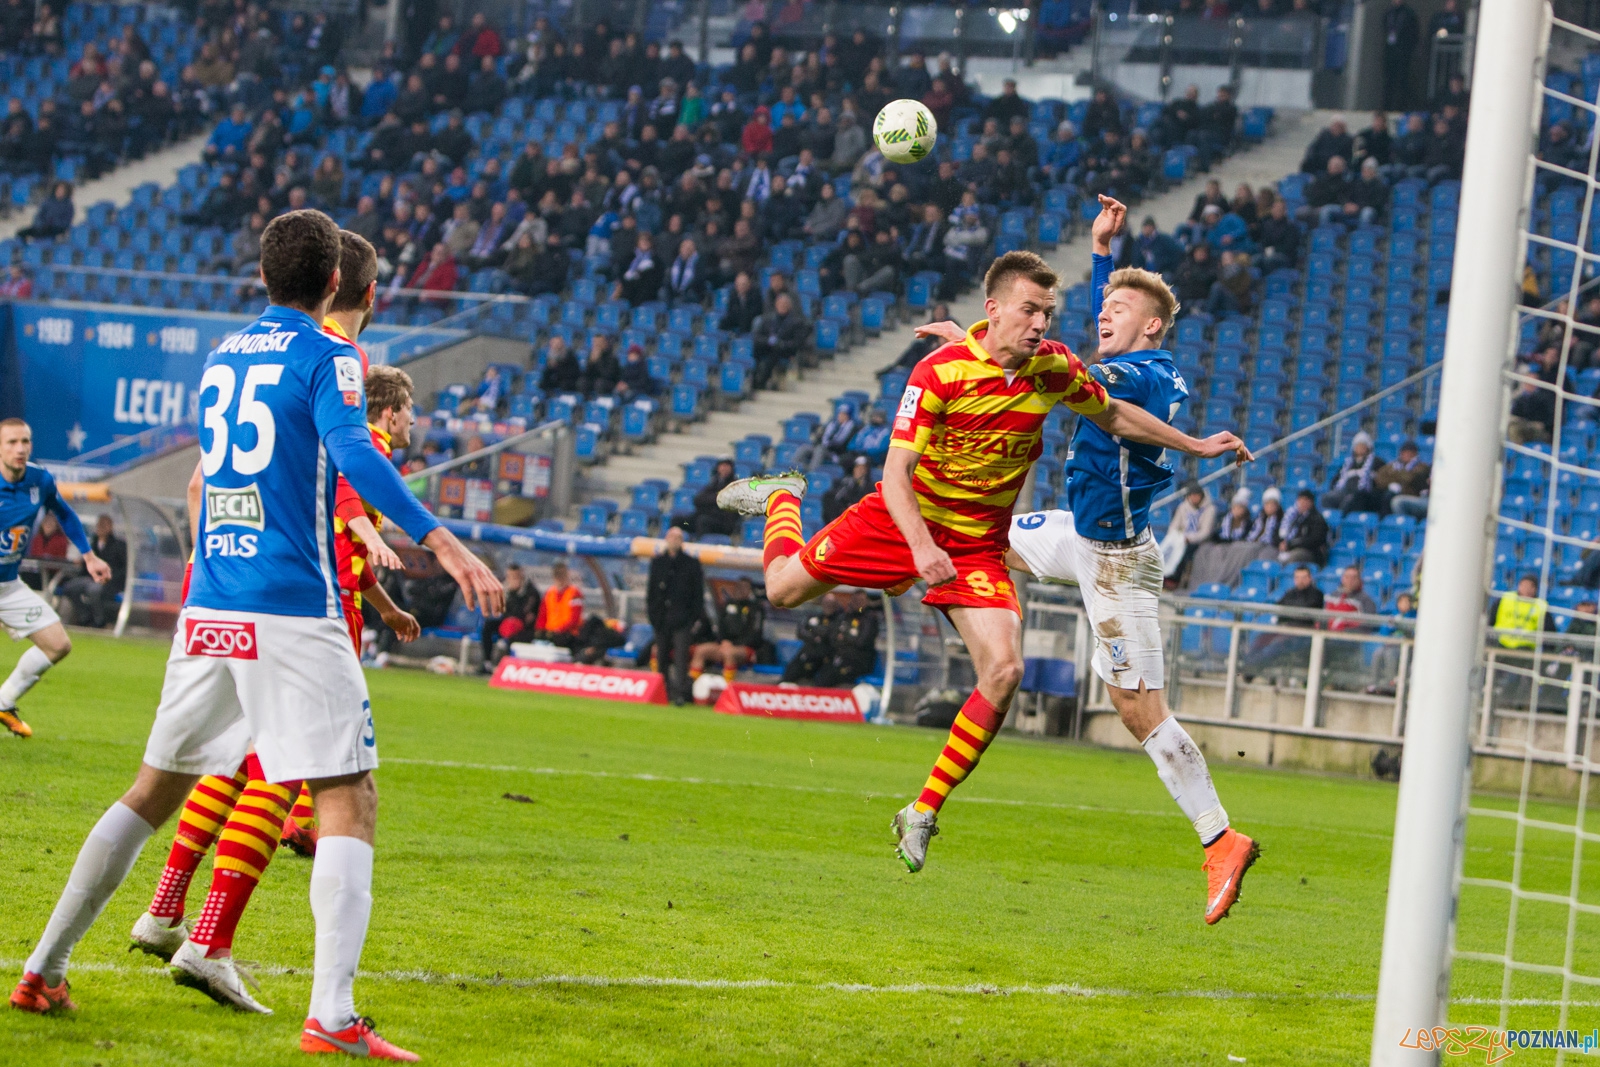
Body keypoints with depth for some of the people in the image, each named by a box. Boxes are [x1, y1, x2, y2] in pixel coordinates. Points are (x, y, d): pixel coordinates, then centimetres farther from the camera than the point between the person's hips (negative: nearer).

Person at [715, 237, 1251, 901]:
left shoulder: (1053, 368, -9)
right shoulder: (940, 373, -23)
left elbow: (1113, 416, 12)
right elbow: (896, 472, -25)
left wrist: (1193, 446, 13)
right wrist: (921, 548, -40)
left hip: (979, 545, 3)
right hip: (904, 521, -3)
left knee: (1003, 671, -17)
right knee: (783, 589, 6)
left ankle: (923, 814, -7)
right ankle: (782, 498, 42)